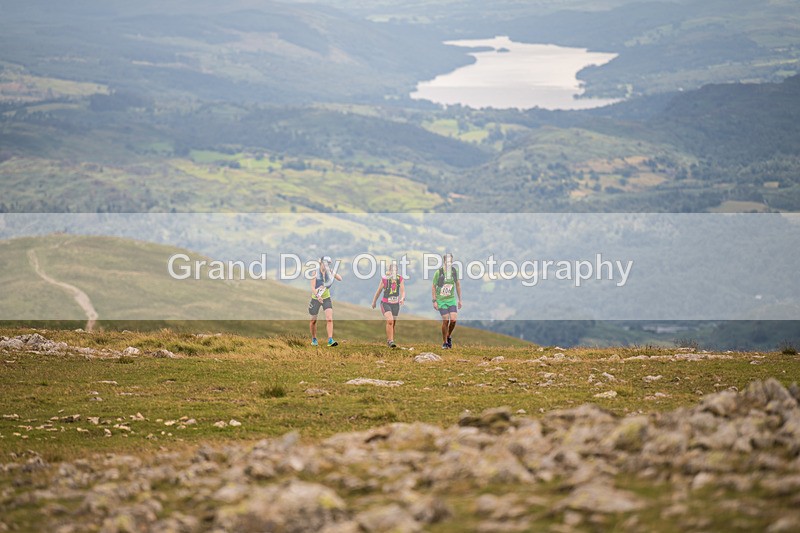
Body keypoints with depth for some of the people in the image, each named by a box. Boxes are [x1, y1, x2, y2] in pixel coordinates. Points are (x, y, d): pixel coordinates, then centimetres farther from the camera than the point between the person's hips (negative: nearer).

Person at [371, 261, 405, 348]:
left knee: (394, 324, 13)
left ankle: (389, 340, 34)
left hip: (395, 304, 4)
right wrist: (374, 302, 12)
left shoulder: (400, 279, -6)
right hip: (385, 304, -4)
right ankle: (391, 341, -21)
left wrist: (402, 299, -36)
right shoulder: (384, 279, -13)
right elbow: (378, 291, 1)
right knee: (390, 321, -24)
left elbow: (403, 291, -13)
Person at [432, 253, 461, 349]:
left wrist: (460, 299, 14)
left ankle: (449, 336, 18)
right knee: (445, 320, -9)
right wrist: (434, 301, -9)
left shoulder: (454, 271, 1)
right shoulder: (439, 272, -11)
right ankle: (444, 342, 6)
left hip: (451, 299, 3)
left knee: (453, 319, -10)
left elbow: (457, 284, 13)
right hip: (441, 300, -3)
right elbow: (433, 287, -4)